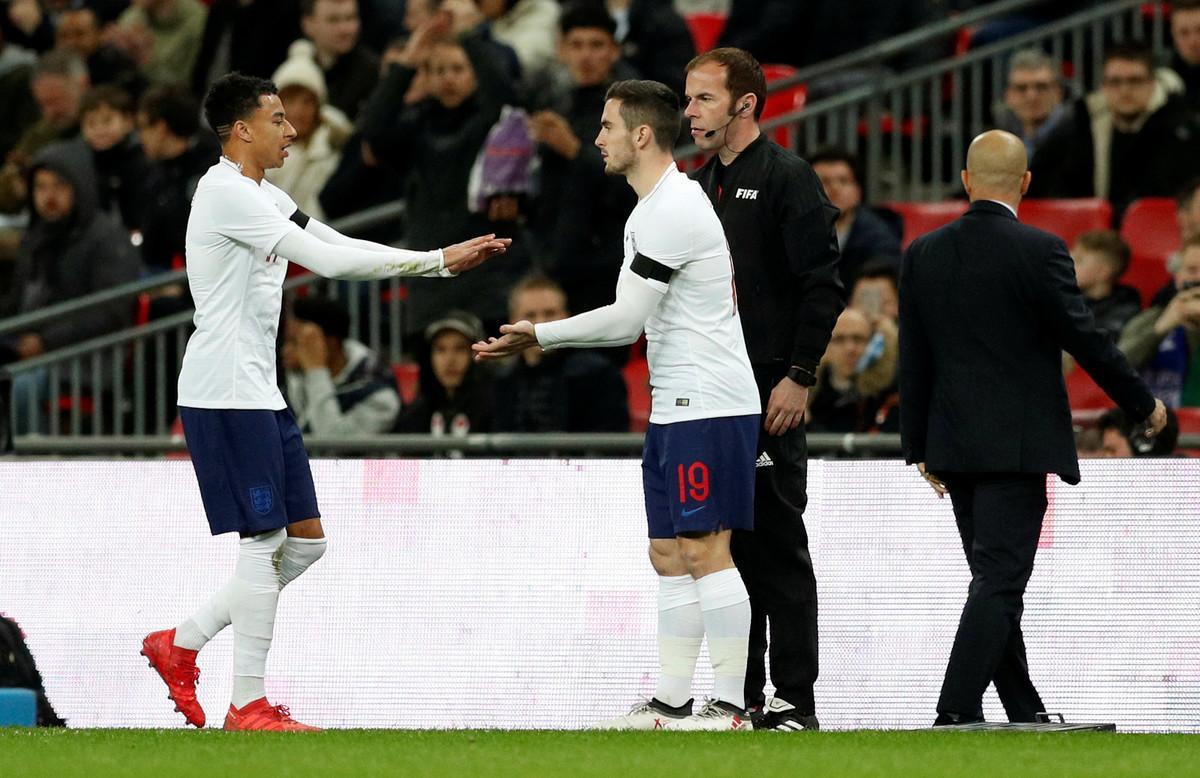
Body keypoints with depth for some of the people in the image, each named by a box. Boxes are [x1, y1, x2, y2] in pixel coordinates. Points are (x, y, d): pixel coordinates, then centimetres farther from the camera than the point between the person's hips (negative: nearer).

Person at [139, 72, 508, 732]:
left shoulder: (265, 200, 18)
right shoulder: (226, 192, -14)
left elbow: (345, 250, 17)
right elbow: (330, 259, -19)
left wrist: (444, 259, 6)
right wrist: (435, 260, -15)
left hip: (259, 393, 10)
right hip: (225, 393, -10)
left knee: (303, 542, 8)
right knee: (264, 541, -8)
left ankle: (180, 645, 17)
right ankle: (248, 705, -1)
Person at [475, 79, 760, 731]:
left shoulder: (671, 212, -15)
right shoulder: (653, 210, 18)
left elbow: (625, 320, -16)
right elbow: (636, 323, 21)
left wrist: (540, 335, -6)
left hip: (707, 406, -11)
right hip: (675, 408, 11)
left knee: (705, 550, -10)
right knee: (669, 554, 9)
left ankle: (731, 706, -10)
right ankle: (671, 702, 11)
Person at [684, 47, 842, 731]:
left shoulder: (787, 179, -6)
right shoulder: (703, 187, 18)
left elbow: (823, 286, -11)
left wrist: (799, 377, -16)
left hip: (771, 395, -8)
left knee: (778, 546, -6)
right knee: (728, 546, 7)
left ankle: (795, 699, -4)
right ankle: (741, 694, 11)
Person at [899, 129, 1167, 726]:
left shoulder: (922, 255, 3)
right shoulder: (1039, 251, -12)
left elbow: (913, 362, 7)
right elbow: (1085, 340, -8)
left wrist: (919, 447, 16)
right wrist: (1144, 404, 5)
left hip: (953, 446, 5)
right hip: (1018, 446, -5)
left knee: (996, 579, 14)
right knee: (999, 580, -6)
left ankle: (1025, 712, 21)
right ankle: (955, 713, -16)